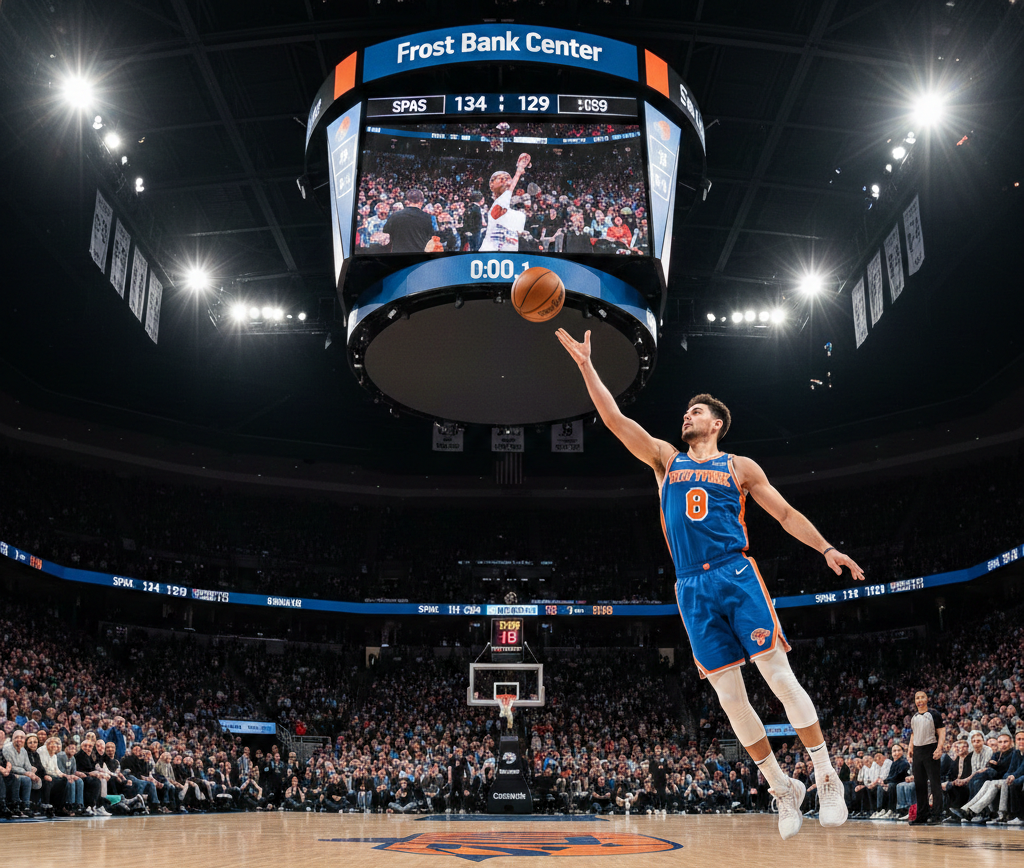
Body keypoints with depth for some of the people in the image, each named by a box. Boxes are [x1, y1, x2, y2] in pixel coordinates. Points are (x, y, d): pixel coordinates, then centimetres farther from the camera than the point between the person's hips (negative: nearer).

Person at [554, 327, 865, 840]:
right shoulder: (665, 458, 15)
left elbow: (784, 513, 12)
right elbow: (615, 420, 7)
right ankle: (782, 788, 12)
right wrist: (585, 365, 1)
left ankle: (827, 779, 1)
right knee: (727, 693, 0)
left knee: (779, 675, -9)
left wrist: (826, 549, -1)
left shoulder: (740, 467, 11)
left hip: (737, 576, -2)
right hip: (692, 588, 2)